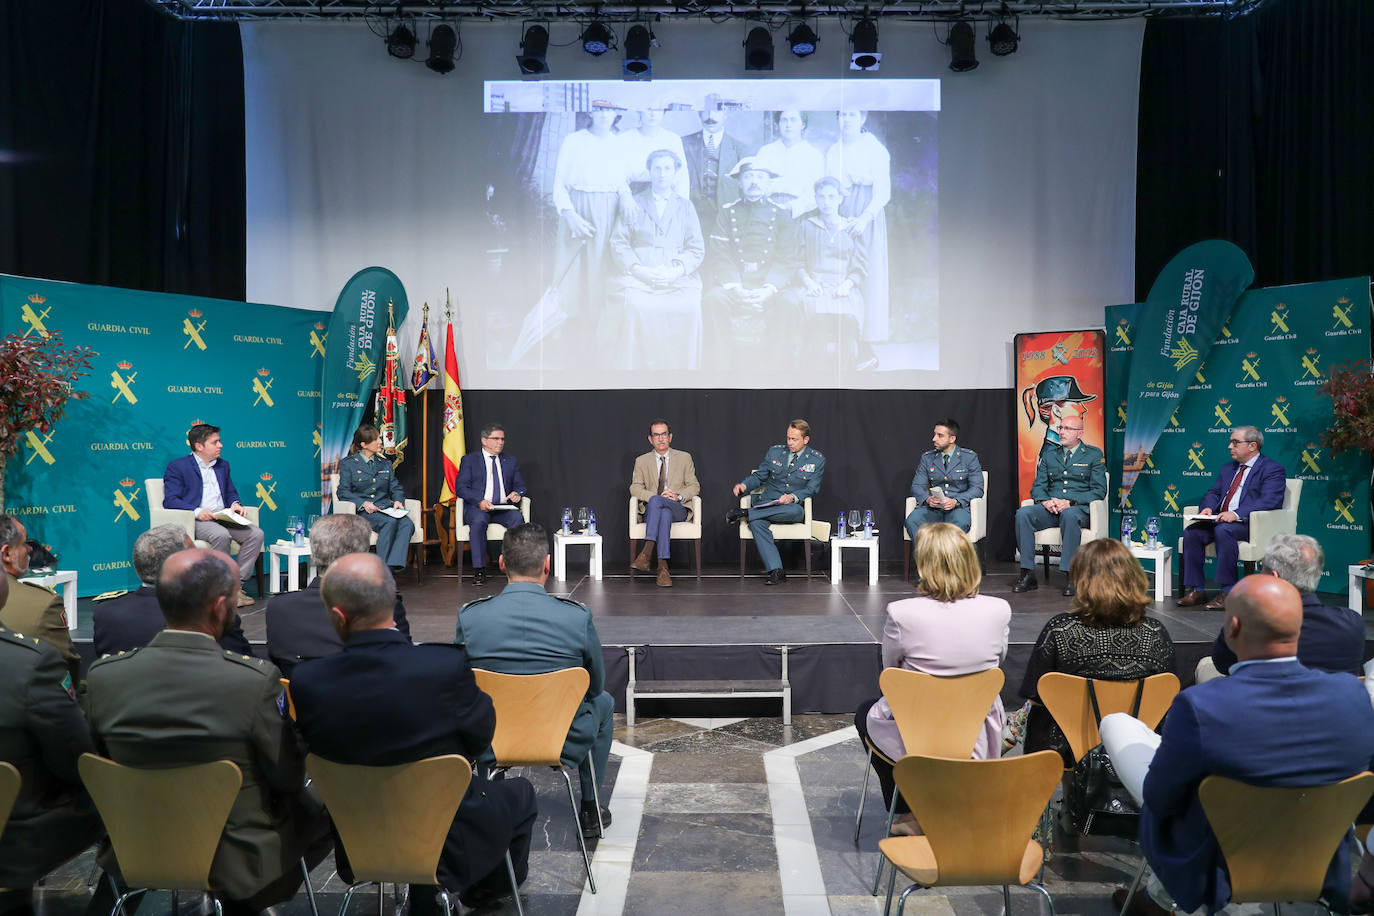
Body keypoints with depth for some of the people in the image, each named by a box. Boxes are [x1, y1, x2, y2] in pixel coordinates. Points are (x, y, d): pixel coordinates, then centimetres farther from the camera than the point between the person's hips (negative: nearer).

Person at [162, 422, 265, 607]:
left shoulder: (222, 465, 22)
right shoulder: (177, 466, 2)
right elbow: (170, 500, -7)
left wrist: (235, 504, 2)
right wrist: (197, 512, -23)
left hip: (223, 519, 6)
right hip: (194, 521, -6)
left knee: (256, 534, -20)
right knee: (221, 535, -37)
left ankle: (236, 585, -18)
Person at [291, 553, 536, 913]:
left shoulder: (305, 682, -22)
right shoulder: (447, 666, -30)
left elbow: (314, 748, -4)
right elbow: (480, 736, -12)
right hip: (450, 843, -3)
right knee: (519, 792, 28)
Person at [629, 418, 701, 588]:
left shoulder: (684, 458, 14)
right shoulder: (642, 461, 15)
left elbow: (694, 486, 9)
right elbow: (635, 488, 4)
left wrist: (679, 496, -13)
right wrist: (657, 496, -14)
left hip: (678, 509, 0)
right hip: (651, 509, 0)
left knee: (659, 505, -36)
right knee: (655, 500, -37)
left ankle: (647, 554, -46)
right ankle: (663, 566, -46)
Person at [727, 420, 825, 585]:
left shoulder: (817, 460, 5)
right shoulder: (774, 452, 12)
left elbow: (811, 489, 0)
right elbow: (759, 476, 16)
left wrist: (793, 497, -20)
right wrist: (744, 485, -6)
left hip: (793, 506, -1)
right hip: (767, 503, 2)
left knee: (795, 510, -41)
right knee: (756, 523, -33)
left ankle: (745, 513, -30)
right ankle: (775, 570, -36)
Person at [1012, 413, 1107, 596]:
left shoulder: (1094, 455, 8)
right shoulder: (1049, 455, 20)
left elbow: (1099, 491, -1)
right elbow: (1038, 486, 15)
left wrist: (1070, 502, -15)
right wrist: (1045, 501, -9)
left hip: (1078, 508, -4)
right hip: (1050, 509, 4)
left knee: (1069, 515, -40)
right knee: (1023, 514, -27)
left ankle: (1070, 576, -34)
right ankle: (1028, 574, -26)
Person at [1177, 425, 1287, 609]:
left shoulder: (1273, 469, -1)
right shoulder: (1228, 468, 24)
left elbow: (1268, 501, -15)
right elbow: (1214, 492, 22)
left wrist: (1237, 514, -29)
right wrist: (1208, 507, -4)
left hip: (1250, 524, -7)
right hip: (1219, 519, 7)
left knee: (1223, 530, -36)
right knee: (1191, 532, -20)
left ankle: (1227, 592, -29)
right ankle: (1195, 590, -15)